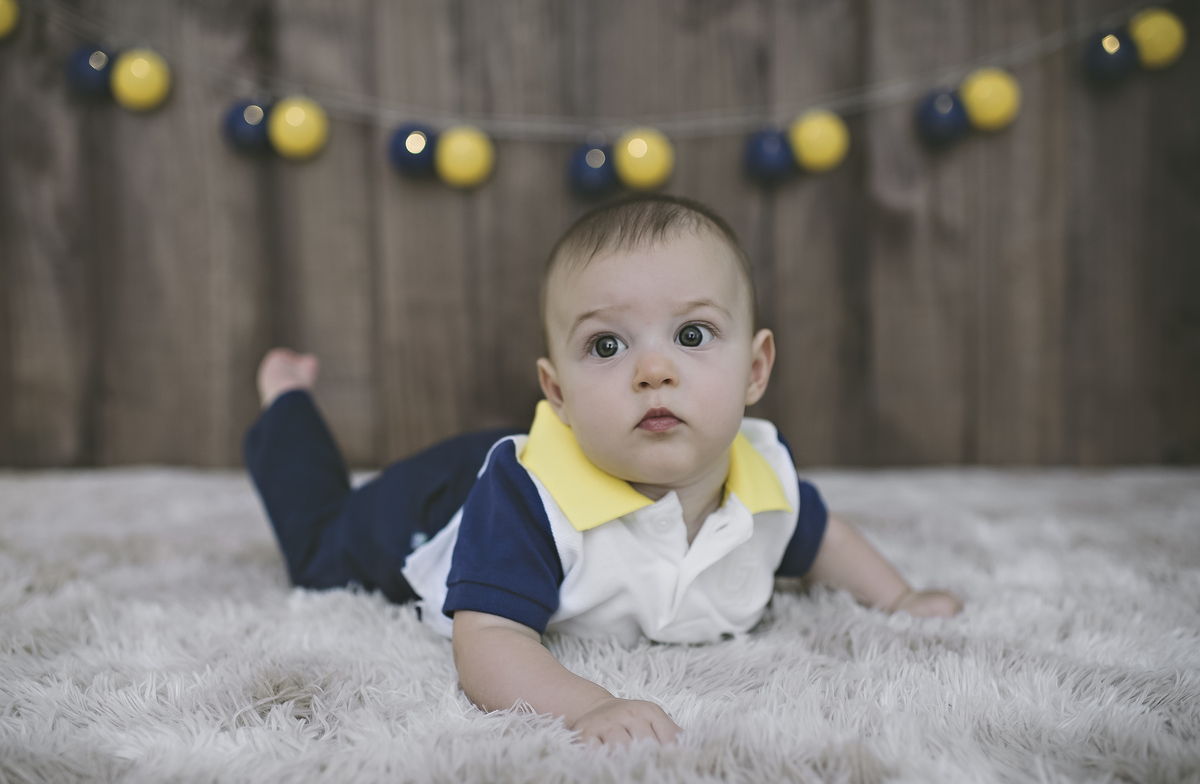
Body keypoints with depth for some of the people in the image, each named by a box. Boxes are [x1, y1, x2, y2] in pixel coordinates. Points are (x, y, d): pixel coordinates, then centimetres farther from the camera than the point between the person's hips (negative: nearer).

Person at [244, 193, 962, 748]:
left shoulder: (766, 473, -28)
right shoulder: (527, 494, -48)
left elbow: (817, 535, -4)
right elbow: (489, 644, -51)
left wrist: (897, 598, -3)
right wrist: (587, 706, -67)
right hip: (441, 508, -4)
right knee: (323, 550, 24)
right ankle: (289, 403, 44)